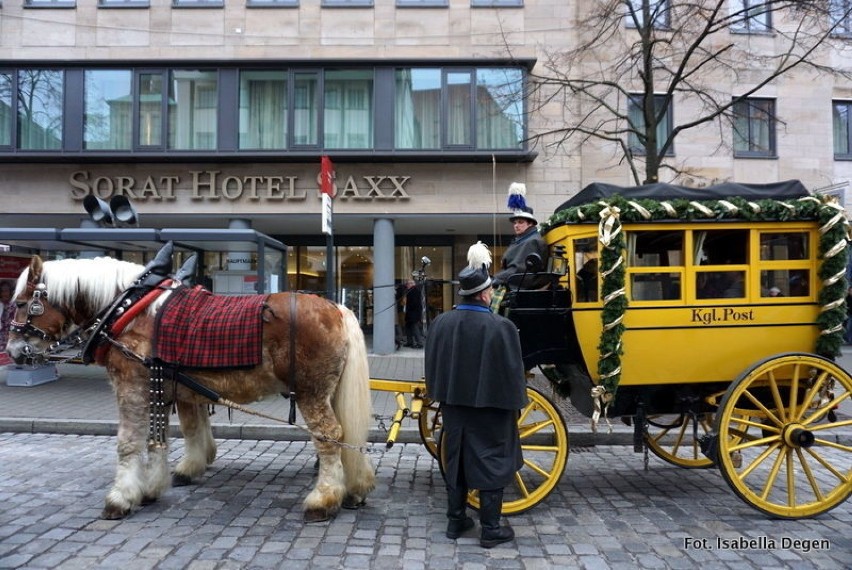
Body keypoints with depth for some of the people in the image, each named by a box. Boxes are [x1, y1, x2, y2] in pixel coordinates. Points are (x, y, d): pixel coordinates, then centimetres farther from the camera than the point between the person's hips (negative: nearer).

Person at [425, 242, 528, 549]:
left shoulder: (440, 323, -6)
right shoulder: (501, 327, -20)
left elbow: (432, 366, 6)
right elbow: (513, 372, -12)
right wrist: (515, 406, 2)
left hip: (453, 406, 5)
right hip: (490, 410, -4)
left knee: (456, 462, 17)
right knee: (490, 464, 8)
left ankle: (455, 521, 29)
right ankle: (491, 529, 17)